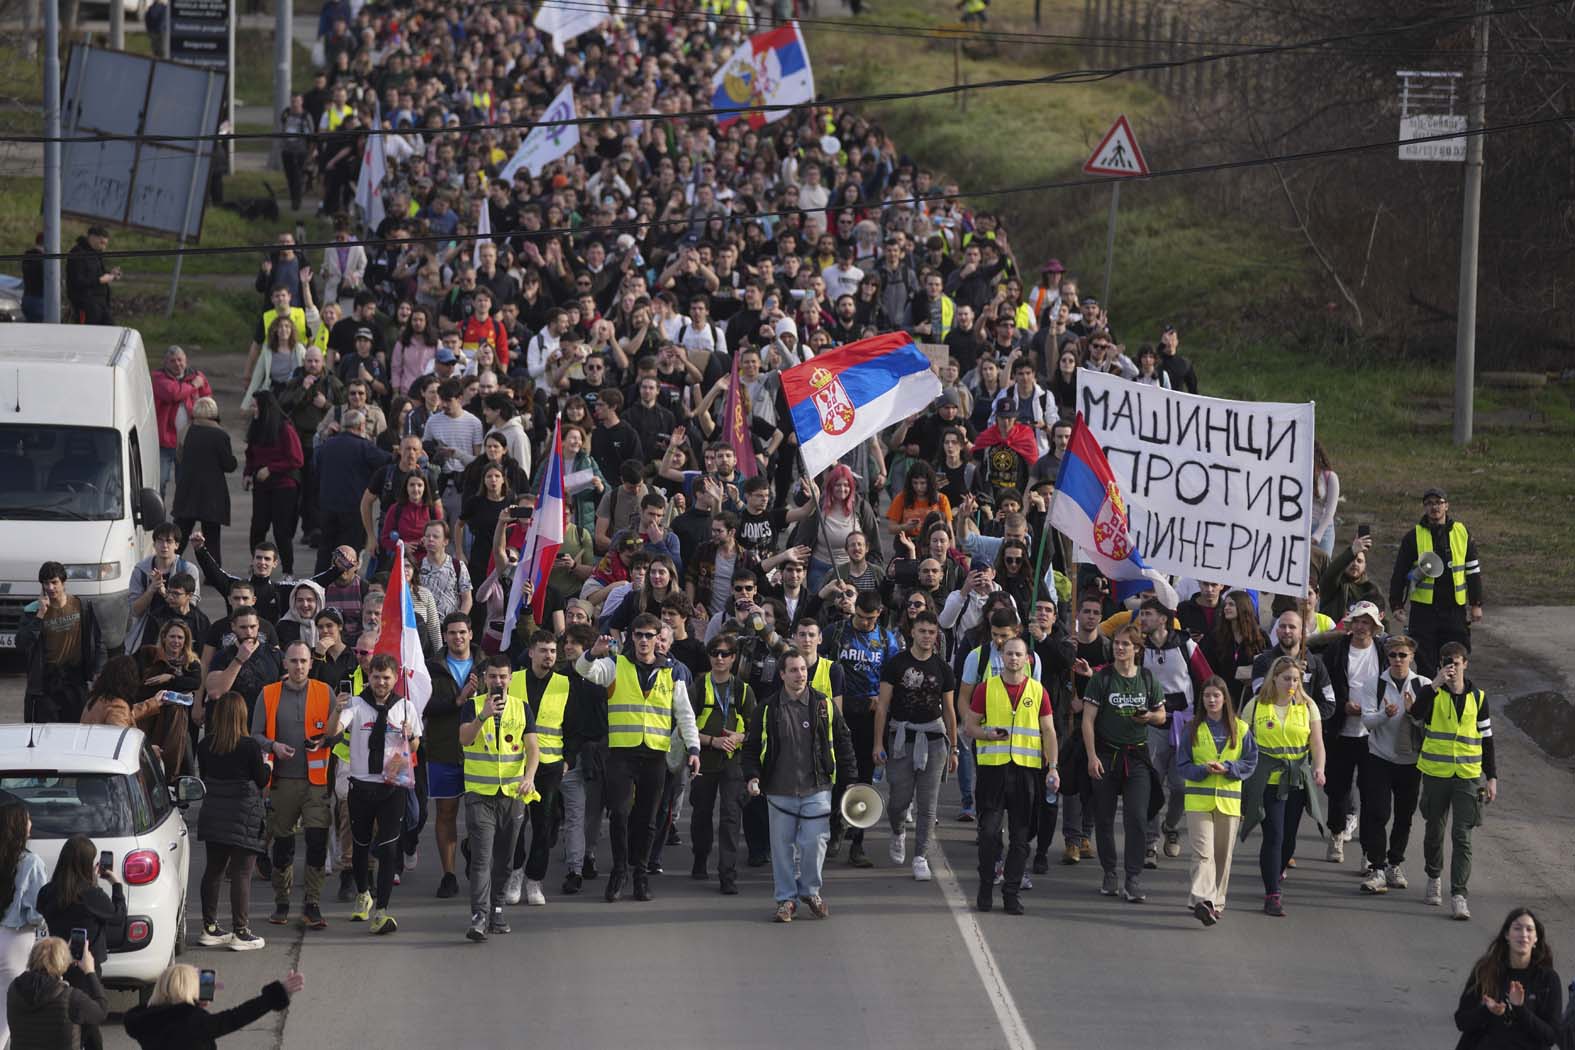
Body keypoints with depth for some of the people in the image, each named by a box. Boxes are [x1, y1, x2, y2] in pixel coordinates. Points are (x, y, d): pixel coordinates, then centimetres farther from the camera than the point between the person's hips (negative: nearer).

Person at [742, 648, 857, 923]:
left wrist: (848, 776, 7)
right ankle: (786, 899, 15)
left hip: (816, 790, -1)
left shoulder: (824, 706, 3)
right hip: (780, 792, 1)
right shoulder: (767, 711, 3)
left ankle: (810, 891, 17)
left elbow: (843, 742, 10)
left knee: (814, 843, -3)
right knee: (782, 846, 4)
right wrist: (752, 776, -4)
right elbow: (752, 746, 10)